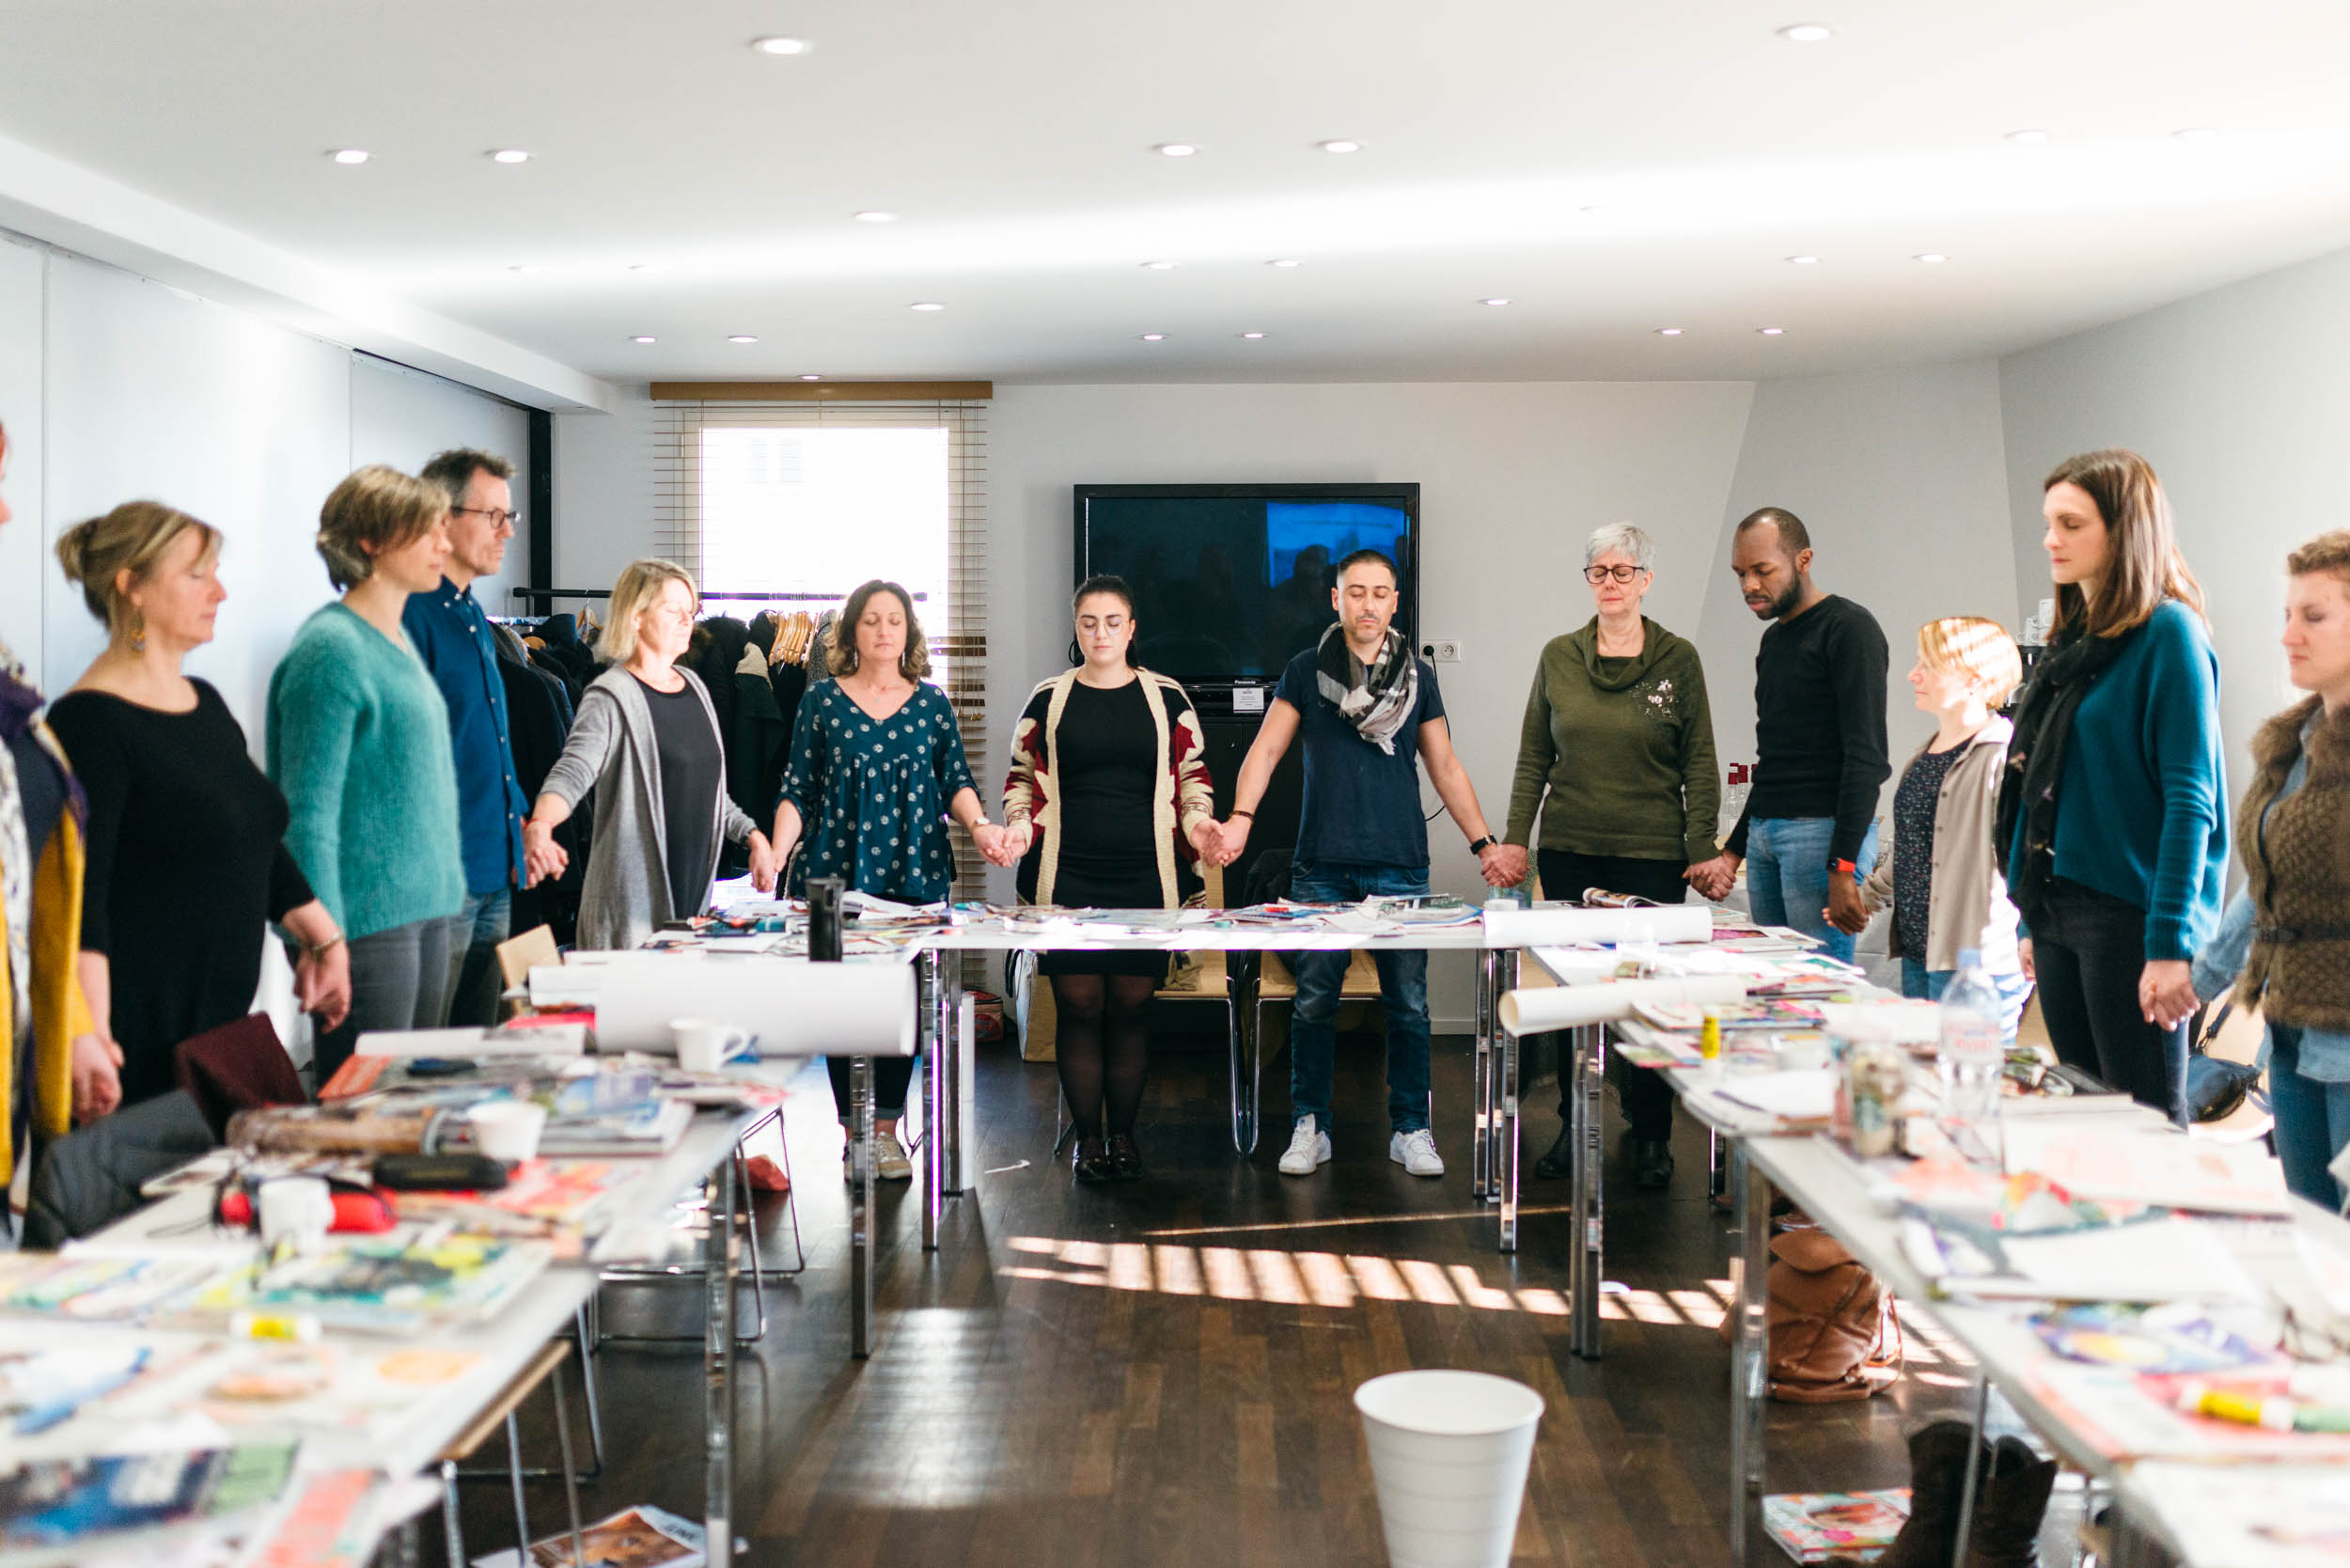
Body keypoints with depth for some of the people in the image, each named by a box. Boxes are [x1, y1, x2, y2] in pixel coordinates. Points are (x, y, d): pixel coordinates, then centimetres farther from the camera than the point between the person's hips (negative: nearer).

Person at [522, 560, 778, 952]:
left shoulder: (693, 687, 15)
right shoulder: (612, 696, -8)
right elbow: (572, 772, -23)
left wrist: (752, 835, 15)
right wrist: (540, 826, -42)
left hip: (693, 894, 7)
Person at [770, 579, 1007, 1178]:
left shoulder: (931, 702, 9)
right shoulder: (822, 700, 5)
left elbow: (956, 781, 9)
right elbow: (799, 791, 4)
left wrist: (979, 824, -10)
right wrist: (774, 852, -9)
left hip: (915, 875, 1)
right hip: (837, 872, -1)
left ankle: (887, 1125, 14)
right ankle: (854, 1131, 10)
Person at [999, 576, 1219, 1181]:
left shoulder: (1166, 698, 9)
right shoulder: (1048, 699, 8)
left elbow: (1192, 774, 12)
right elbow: (1023, 780, 12)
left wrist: (1198, 822, -6)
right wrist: (1018, 829, -6)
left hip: (1146, 877, 0)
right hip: (1067, 878, 0)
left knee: (1131, 1005, 2)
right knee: (1078, 1004, -1)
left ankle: (1123, 1133, 15)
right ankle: (1087, 1135, 11)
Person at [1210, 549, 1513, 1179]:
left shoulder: (1417, 675, 10)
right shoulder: (1306, 670, 6)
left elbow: (1445, 766, 16)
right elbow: (1267, 749, 3)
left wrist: (1484, 842, 11)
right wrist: (1241, 817, -13)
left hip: (1400, 865, 1)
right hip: (1322, 866, -1)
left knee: (1408, 1003, 2)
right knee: (1314, 1001, 2)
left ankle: (1411, 1129, 13)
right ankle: (1310, 1127, 13)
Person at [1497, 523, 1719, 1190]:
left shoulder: (1679, 660, 1)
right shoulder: (1559, 657, 7)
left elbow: (1699, 765, 2)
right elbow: (1534, 757, 10)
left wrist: (1704, 848, -3)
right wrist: (1514, 837, 4)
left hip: (1653, 855, -2)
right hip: (1569, 850, 2)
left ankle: (1651, 1135, 12)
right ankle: (1575, 1127, 17)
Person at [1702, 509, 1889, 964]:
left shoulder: (1849, 628, -7)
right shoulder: (1774, 640, 20)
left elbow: (1866, 755, -15)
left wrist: (1843, 868, -21)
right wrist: (1733, 853, 21)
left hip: (1824, 829, -8)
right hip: (1764, 833, 8)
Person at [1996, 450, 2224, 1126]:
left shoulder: (2168, 632, -9)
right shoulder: (2071, 639, 15)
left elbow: (2190, 800, -15)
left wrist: (2171, 943, -20)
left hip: (2132, 914, -8)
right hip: (2061, 913, 8)